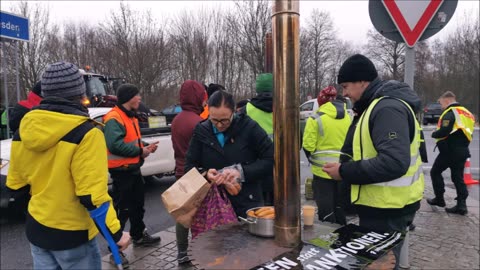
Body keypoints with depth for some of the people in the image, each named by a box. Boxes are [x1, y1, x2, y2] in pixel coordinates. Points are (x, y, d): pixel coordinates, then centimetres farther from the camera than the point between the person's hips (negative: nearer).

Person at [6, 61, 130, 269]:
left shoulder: (24, 129, -1)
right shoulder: (86, 133, -21)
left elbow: (15, 185, 8)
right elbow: (92, 196, -24)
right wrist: (115, 232, -14)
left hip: (35, 229, 6)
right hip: (71, 233, -6)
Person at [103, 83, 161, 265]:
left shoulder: (130, 117, 14)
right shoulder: (114, 119, -20)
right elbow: (115, 145, -32)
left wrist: (145, 147, 2)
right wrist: (140, 151, -23)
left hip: (133, 168, 10)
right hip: (121, 171, -10)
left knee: (138, 205, 22)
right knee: (121, 210, -1)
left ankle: (139, 236, 39)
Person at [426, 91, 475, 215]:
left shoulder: (450, 113, -13)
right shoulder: (466, 112, 16)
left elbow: (444, 132, -22)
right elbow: (466, 133, 19)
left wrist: (434, 134, -4)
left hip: (449, 150, -8)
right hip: (462, 151, 8)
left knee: (435, 172, 8)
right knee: (458, 177, 10)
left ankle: (439, 199, 13)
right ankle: (461, 205, 7)